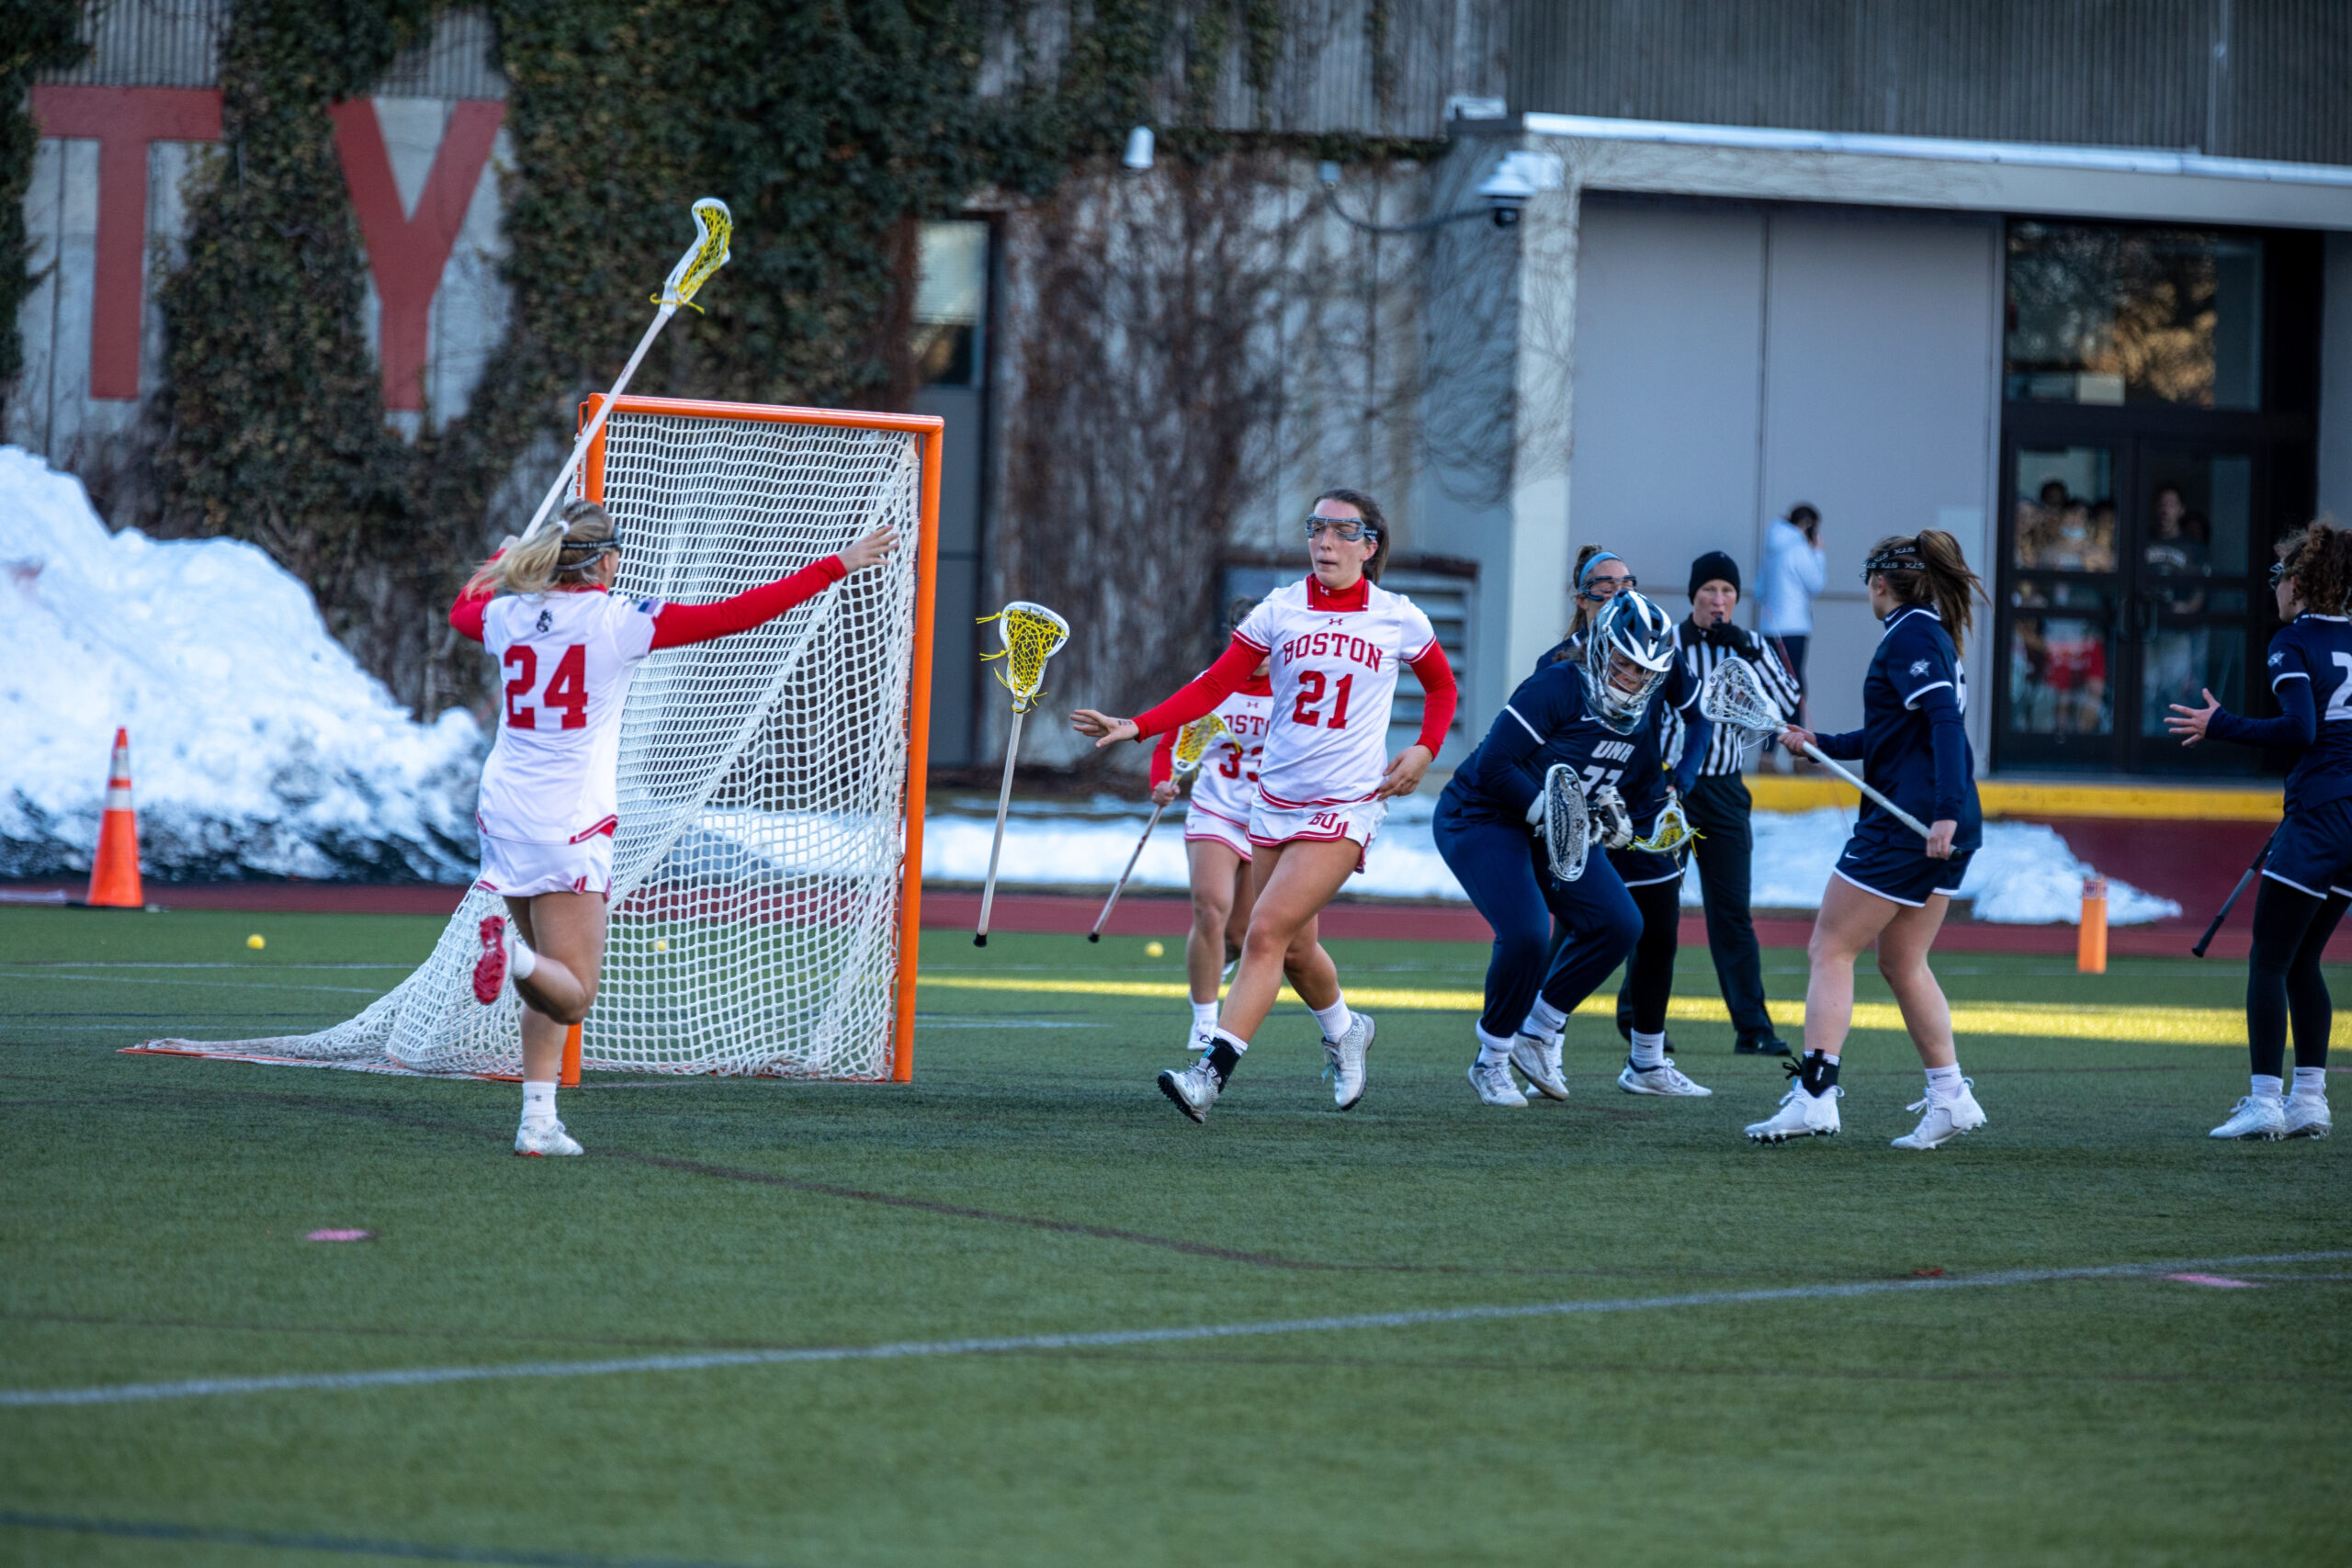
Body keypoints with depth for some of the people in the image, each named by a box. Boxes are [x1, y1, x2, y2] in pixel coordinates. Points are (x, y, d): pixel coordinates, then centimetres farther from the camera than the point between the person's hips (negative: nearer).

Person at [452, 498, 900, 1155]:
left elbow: (462, 610, 30)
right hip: (572, 824, -5)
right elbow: (736, 614, -9)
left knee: (552, 990, 16)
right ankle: (514, 951, -35)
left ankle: (538, 1118, 6)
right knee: (572, 996, -4)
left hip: (503, 810, 5)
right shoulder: (618, 621, -8)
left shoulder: (507, 615, 5)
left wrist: (505, 559, 50)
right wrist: (840, 564, -4)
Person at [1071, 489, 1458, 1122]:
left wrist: (1424, 750, 1)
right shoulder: (1280, 610, 0)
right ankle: (1344, 1032, 42)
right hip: (1276, 800, 4)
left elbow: (1441, 685, 18)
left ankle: (1212, 1073, -23)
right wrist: (1137, 726, -15)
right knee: (1293, 947, 12)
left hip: (1347, 804, -4)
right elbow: (1214, 685, -3)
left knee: (1266, 932, -17)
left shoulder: (1399, 619, -1)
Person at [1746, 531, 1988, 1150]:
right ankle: (1950, 1095, 12)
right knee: (1903, 963, 16)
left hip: (1907, 822, -9)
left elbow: (1945, 721, -22)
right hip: (1947, 830, 9)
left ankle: (1813, 1095, -11)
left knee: (1830, 950, -4)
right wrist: (1822, 744, 32)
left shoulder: (1910, 634, -10)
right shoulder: (1930, 633, 19)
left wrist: (1945, 811, -29)